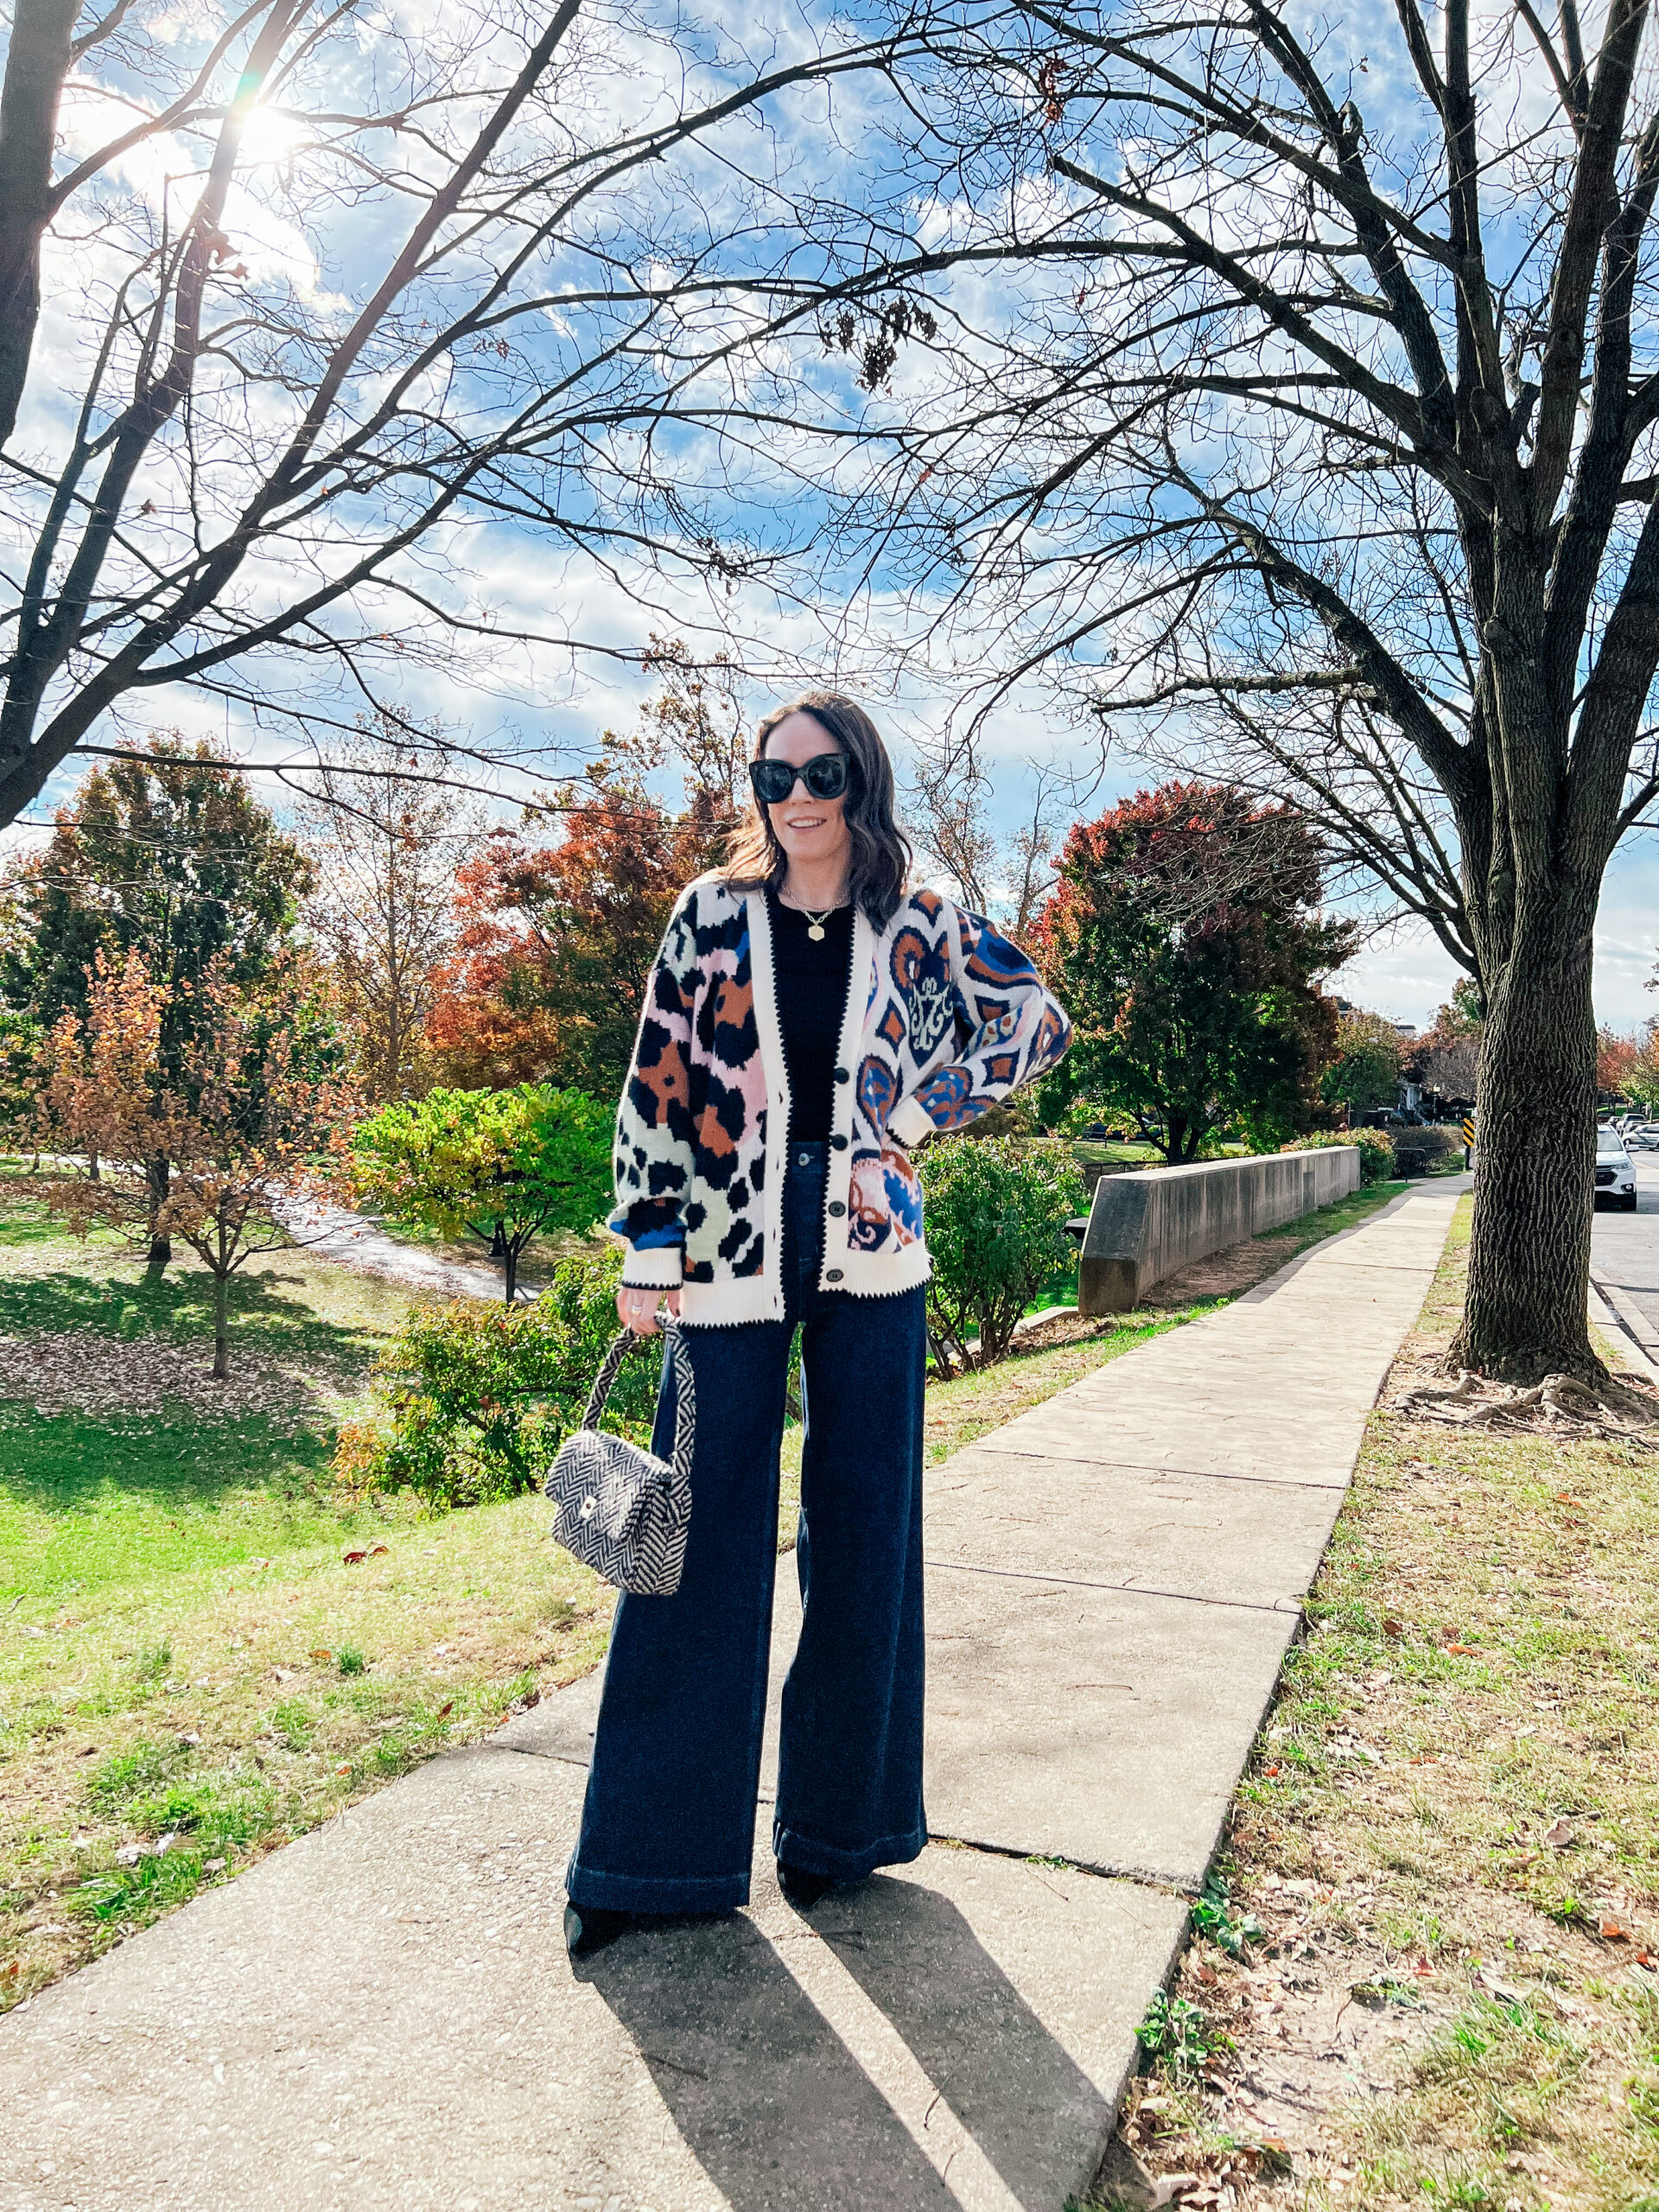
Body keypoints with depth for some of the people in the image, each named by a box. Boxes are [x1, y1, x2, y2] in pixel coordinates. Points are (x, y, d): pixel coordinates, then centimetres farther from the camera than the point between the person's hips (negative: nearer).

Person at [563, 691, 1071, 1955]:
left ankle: (842, 1820, 27)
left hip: (868, 1252, 1)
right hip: (732, 1256, -1)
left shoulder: (915, 927, 4)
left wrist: (911, 1118, -1)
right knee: (702, 1539, 3)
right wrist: (649, 1250, -4)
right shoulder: (712, 917, 2)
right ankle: (652, 1849, 17)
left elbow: (1038, 1022, 8)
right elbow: (658, 1085, 1)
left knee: (862, 1532, 9)